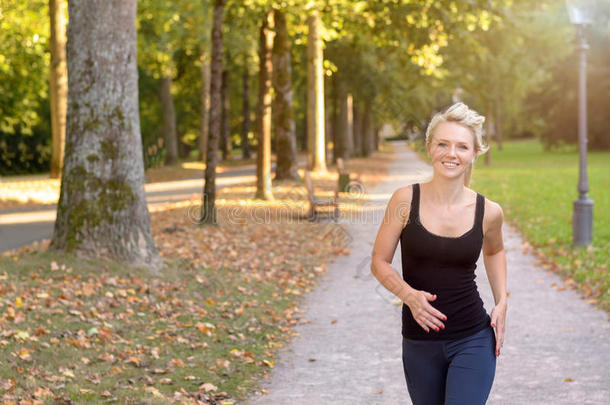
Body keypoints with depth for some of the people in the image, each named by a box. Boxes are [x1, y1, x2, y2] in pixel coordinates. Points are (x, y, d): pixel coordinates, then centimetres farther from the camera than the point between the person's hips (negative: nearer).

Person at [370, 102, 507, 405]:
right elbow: (379, 263, -2)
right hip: (419, 343, 1)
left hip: (474, 340, -1)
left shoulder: (488, 212, -4)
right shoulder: (406, 201, -7)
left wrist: (501, 302, 7)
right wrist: (408, 295, -20)